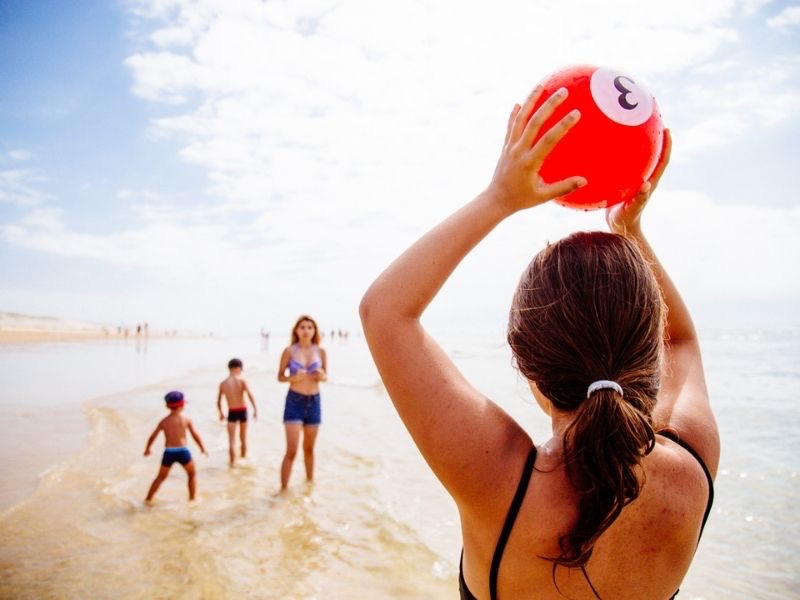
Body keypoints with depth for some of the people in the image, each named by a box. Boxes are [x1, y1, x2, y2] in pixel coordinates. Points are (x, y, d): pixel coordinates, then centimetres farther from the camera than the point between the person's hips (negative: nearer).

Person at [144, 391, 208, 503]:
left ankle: (148, 499, 28)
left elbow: (152, 437, 12)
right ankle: (192, 498, 21)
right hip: (182, 451, -3)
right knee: (192, 475, 20)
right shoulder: (186, 419, -3)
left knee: (160, 477, 24)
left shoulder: (163, 421, 5)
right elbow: (195, 435, -2)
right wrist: (203, 448, 11)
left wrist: (147, 449, 29)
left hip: (168, 452, 3)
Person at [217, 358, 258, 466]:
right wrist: (255, 410, -18)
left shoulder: (223, 383, 1)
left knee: (232, 440, 4)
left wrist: (221, 413, 21)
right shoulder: (242, 380, -7)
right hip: (242, 410, 0)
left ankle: (233, 462, 1)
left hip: (231, 412, 0)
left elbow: (218, 401, 8)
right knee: (243, 437, 19)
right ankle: (244, 458, 33)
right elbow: (250, 395, -18)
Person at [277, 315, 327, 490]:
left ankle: (310, 482, 33)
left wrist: (322, 376, -13)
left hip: (314, 402, 3)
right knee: (292, 450, -7)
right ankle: (283, 488, 4)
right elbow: (280, 376, -1)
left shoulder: (320, 352, 1)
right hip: (294, 401, -3)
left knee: (309, 448, 16)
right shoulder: (289, 351, -5)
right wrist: (293, 378, -20)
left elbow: (325, 376, 10)